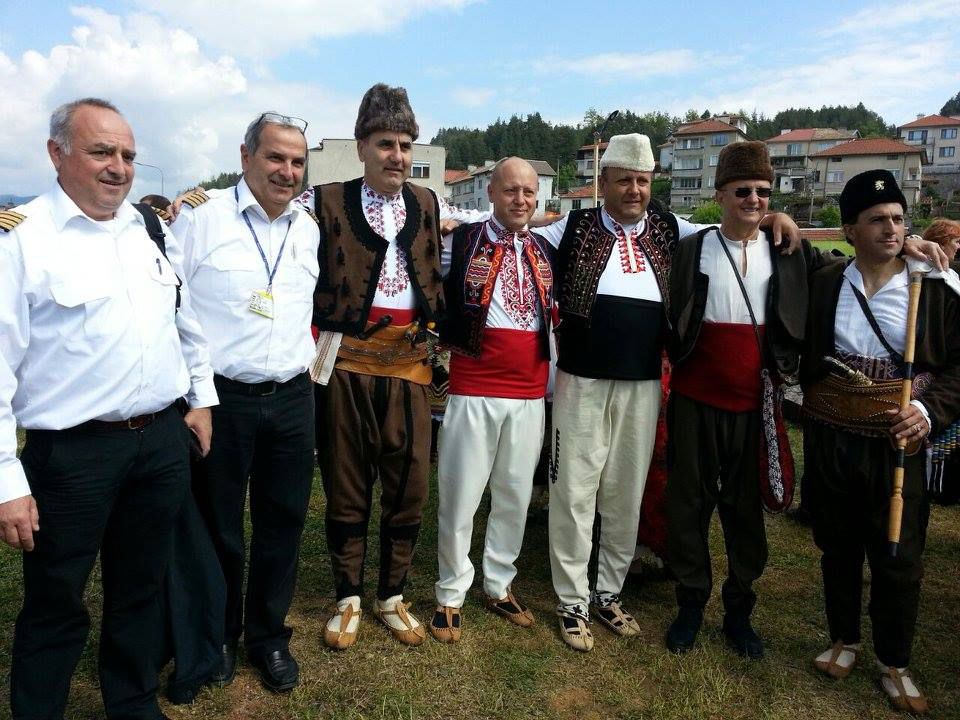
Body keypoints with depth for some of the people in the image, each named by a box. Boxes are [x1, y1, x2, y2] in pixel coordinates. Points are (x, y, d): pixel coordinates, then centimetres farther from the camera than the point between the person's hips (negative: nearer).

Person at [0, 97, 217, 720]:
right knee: (55, 605, 11)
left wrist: (202, 396, 16)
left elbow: (187, 318, 19)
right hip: (72, 455, -5)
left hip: (165, 440, 5)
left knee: (143, 590, 19)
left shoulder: (149, 228, 9)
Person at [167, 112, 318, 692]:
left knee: (283, 523, 12)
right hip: (221, 398, -3)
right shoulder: (200, 219, -6)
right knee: (217, 525, 11)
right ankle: (218, 635, 33)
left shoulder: (309, 229, 8)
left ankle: (268, 635, 31)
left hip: (292, 399, 4)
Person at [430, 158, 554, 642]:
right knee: (460, 496, 4)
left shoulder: (547, 250, 12)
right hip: (472, 389, -4)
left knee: (516, 495, 14)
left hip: (530, 391, 5)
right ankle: (451, 595, 22)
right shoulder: (462, 240, -3)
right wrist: (446, 343, -7)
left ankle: (499, 585, 32)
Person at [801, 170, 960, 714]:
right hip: (831, 442, 2)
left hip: (897, 446, -1)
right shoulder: (822, 285, 3)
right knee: (838, 547, 16)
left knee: (899, 558, 7)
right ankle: (845, 640, 37)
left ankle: (895, 663, 28)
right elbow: (799, 355, 13)